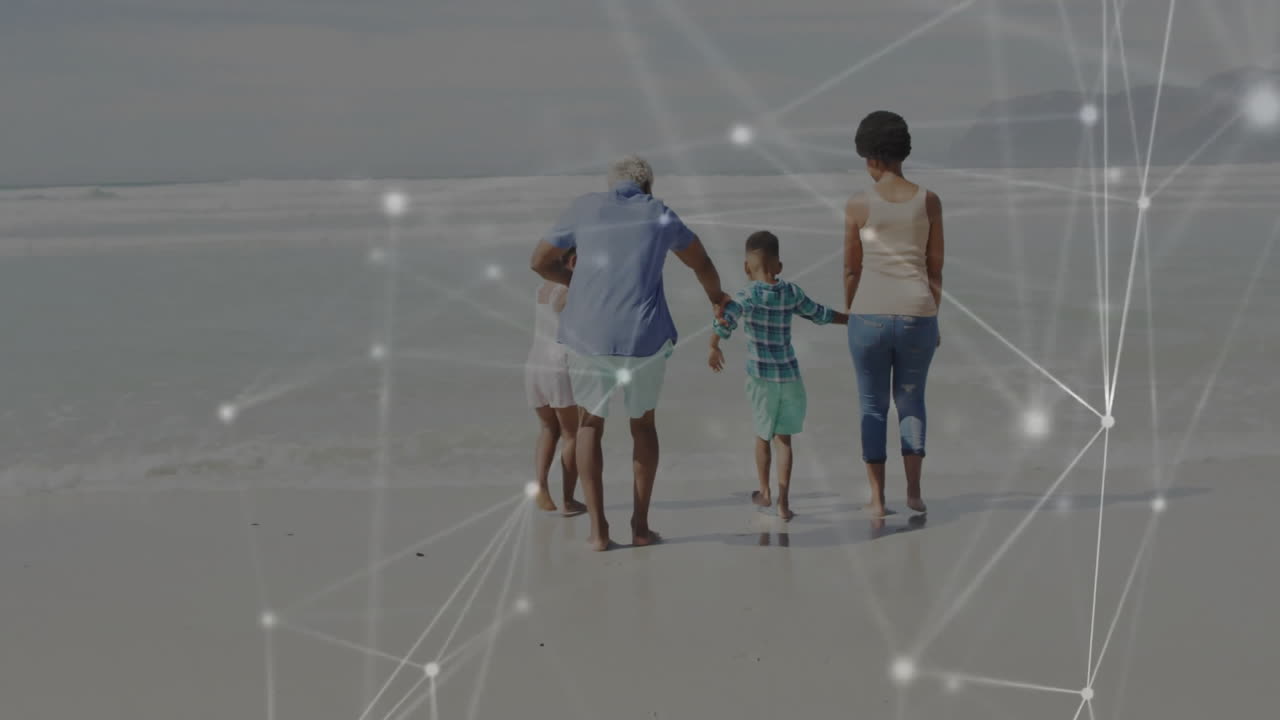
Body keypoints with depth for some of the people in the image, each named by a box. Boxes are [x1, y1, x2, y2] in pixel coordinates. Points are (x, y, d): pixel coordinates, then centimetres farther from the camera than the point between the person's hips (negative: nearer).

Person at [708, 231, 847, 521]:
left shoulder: (748, 296, -10)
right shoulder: (792, 293, 2)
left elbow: (726, 318, -26)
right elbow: (819, 314, 15)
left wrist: (714, 347, -12)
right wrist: (853, 320, 31)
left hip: (761, 377, -2)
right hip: (790, 375, 2)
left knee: (763, 436, 16)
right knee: (784, 438, 8)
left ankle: (765, 493, 33)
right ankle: (783, 502, 3)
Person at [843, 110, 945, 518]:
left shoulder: (858, 205, -4)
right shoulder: (929, 201, 0)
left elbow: (851, 270, 2)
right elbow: (935, 268, 5)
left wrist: (851, 317, 15)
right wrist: (934, 322, 14)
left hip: (871, 314, -1)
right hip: (916, 314, 1)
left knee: (873, 406, 13)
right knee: (911, 400, 20)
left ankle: (877, 498, 10)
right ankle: (913, 491, 11)